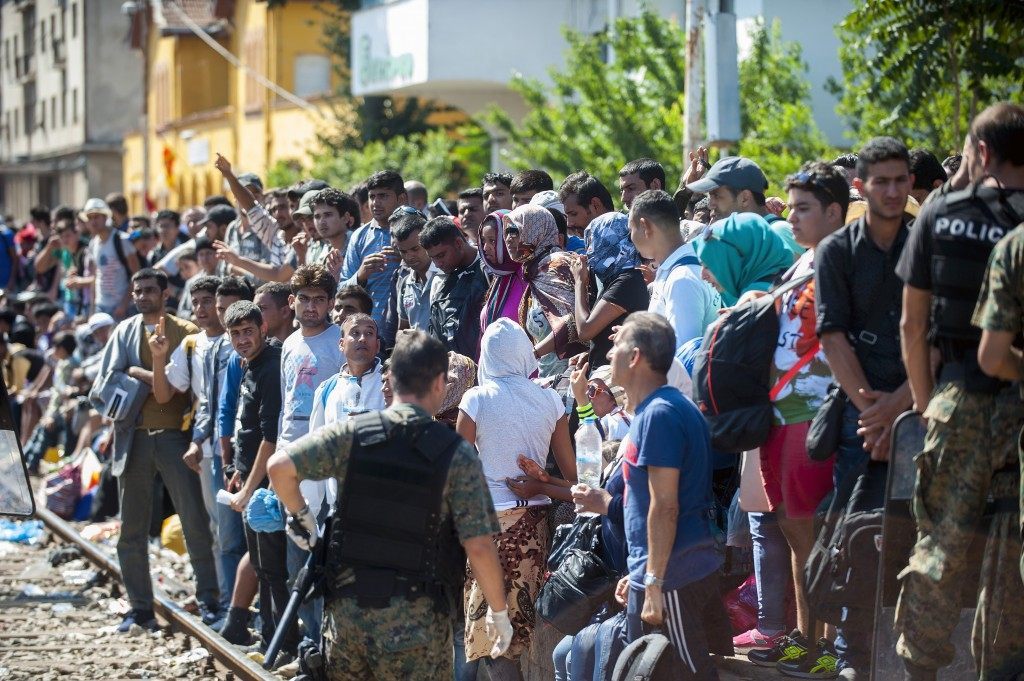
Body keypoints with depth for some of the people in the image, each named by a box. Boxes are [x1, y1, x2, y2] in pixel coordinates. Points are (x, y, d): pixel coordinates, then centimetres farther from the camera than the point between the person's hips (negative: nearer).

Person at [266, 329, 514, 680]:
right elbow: (479, 547, -12)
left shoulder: (351, 433, -4)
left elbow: (279, 467, -9)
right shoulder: (457, 454, -9)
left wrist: (300, 515, 10)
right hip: (417, 618, -2)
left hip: (347, 605, 3)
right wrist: (499, 611, 1)